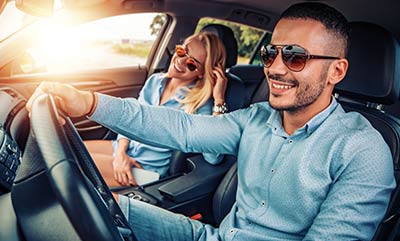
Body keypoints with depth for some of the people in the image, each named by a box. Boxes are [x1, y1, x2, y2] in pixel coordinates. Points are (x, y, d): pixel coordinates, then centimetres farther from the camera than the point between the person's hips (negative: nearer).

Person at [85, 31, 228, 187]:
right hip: (124, 147, 6)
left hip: (148, 166, -6)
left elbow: (213, 158, -30)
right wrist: (120, 153, -9)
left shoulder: (199, 104, -18)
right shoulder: (155, 81, 1)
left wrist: (219, 101, -31)